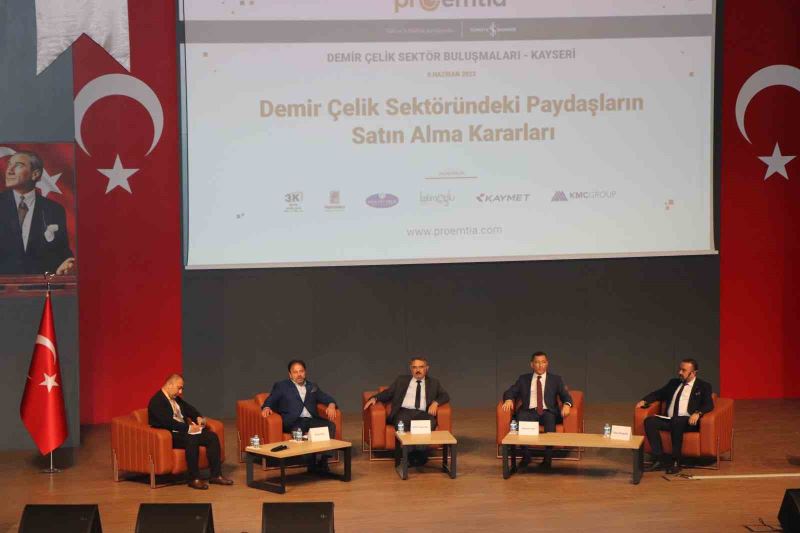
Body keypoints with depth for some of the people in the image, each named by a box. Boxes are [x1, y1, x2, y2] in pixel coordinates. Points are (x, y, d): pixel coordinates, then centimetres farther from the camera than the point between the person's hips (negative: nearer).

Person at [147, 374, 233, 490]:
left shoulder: (176, 398, 16)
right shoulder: (157, 401, -14)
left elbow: (189, 409, 25)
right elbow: (168, 422, -24)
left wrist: (198, 418, 3)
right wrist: (188, 428, -25)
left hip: (184, 431, 9)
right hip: (169, 436, -9)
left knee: (212, 437, -9)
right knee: (192, 439, -37)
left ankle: (216, 475, -8)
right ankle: (194, 479, -29)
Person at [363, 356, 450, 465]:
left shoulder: (433, 382, 23)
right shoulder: (401, 380, 23)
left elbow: (445, 396, 15)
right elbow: (388, 393, 17)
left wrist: (435, 403, -7)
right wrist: (374, 398, -2)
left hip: (423, 413, 0)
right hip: (404, 412, 0)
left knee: (430, 423, -35)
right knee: (401, 424, -36)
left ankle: (421, 454, -38)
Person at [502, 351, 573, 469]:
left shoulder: (556, 379, 15)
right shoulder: (523, 379, 18)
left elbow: (566, 396, 8)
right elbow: (510, 392, 13)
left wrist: (566, 405, -16)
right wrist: (509, 400, -12)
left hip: (548, 412, -1)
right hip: (529, 412, 1)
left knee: (550, 418, -37)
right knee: (521, 417, -35)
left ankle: (548, 458, -39)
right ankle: (526, 455, -31)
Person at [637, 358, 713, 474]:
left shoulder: (703, 386, 8)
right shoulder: (674, 383, 24)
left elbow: (709, 405, -4)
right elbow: (658, 393, 29)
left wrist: (698, 413, -25)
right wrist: (644, 401, 9)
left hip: (688, 421, -5)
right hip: (668, 420, 5)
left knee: (676, 421, -39)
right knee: (649, 421, -23)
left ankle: (676, 461, -31)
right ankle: (661, 460, -24)